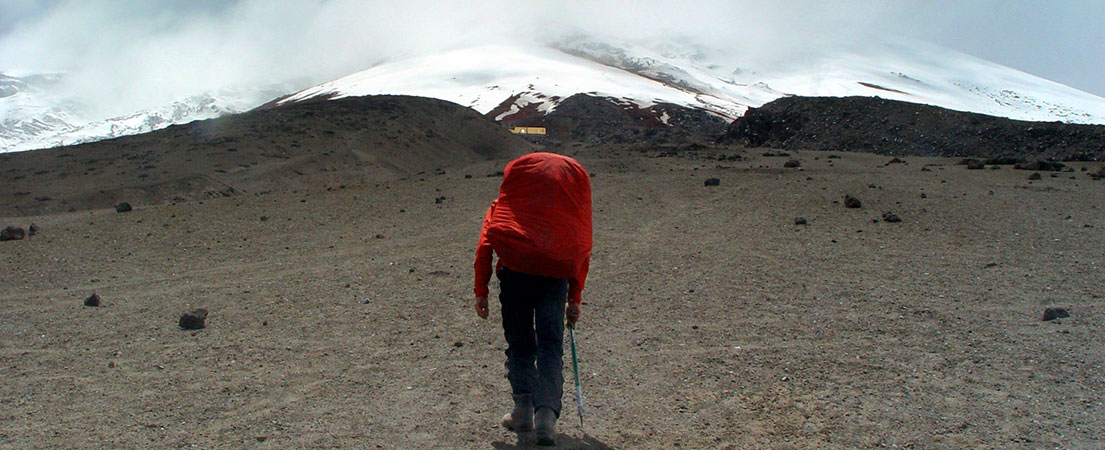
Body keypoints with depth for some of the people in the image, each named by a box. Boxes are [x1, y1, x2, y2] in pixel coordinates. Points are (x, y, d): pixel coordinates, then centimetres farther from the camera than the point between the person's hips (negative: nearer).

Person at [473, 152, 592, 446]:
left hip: (514, 266, 0)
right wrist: (575, 297, 22)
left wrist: (481, 290, 13)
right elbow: (583, 245, 19)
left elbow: (486, 239, 12)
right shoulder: (578, 175, 22)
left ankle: (524, 410, 16)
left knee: (519, 343, 15)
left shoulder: (516, 169, 20)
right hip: (557, 269, 0)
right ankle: (546, 415, -9)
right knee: (551, 346, 4)